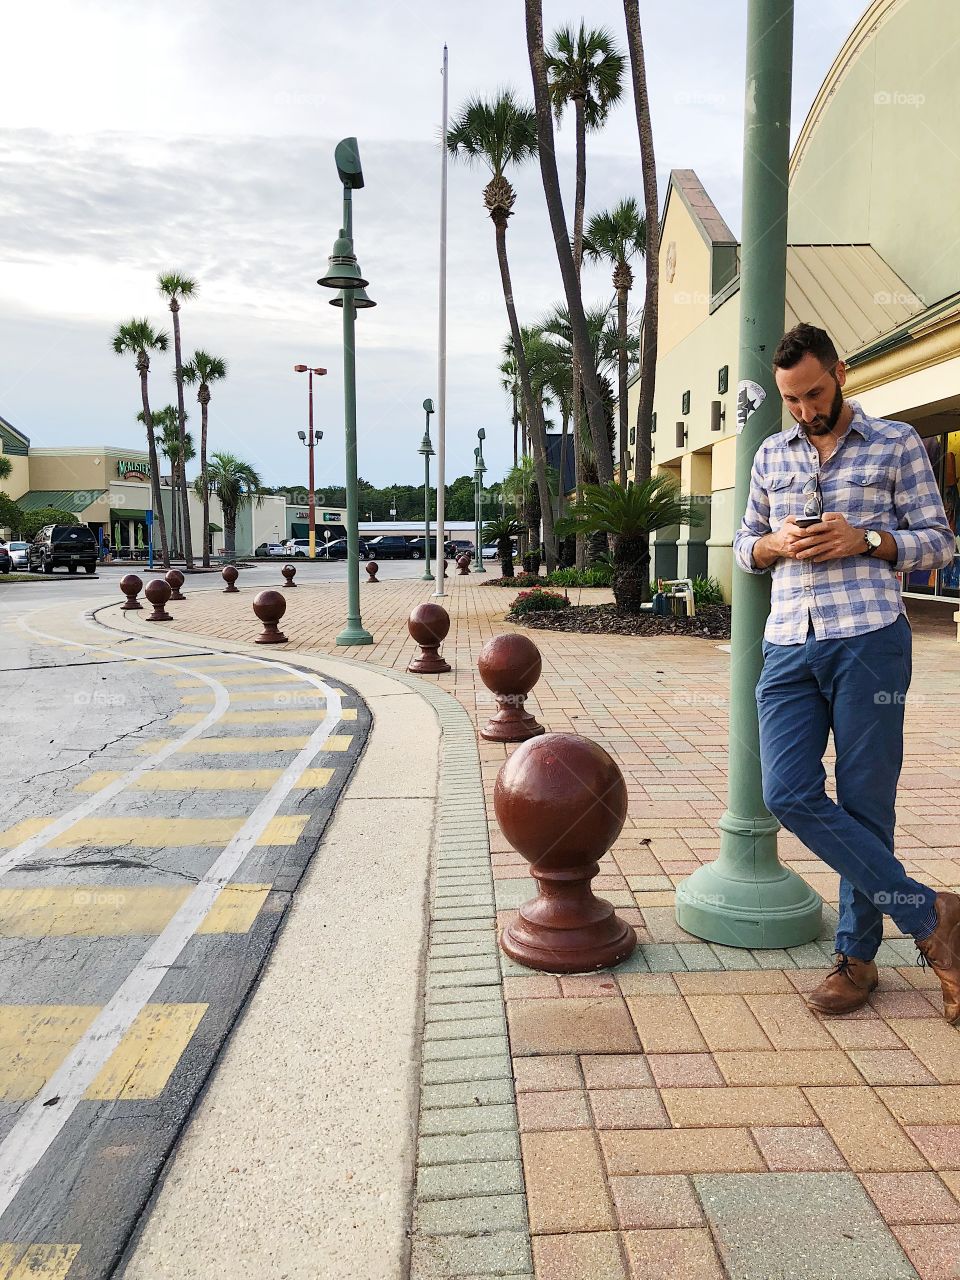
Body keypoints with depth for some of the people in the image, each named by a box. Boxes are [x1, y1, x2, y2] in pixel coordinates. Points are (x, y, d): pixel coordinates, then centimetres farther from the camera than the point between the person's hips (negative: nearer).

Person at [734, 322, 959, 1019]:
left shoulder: (896, 443, 6)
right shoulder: (772, 454, 18)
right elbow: (745, 544, 22)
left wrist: (863, 540, -12)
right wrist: (775, 545, -1)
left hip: (868, 641, -4)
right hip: (788, 648, 4)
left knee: (865, 802, 1)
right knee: (789, 794, -6)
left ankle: (857, 954, 18)